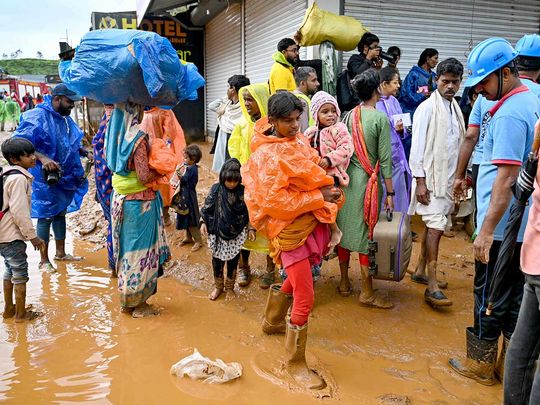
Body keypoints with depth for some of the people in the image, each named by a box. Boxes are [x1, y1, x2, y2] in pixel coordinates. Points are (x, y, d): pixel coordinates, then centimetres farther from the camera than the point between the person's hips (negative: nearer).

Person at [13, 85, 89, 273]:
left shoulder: (66, 119, 9)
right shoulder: (37, 117, -17)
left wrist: (86, 152, 5)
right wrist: (42, 157, -35)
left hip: (64, 178, 8)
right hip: (45, 179, -8)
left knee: (60, 214, 18)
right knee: (46, 217, 1)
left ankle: (61, 253, 33)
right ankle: (44, 261, 14)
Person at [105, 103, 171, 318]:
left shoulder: (116, 133, 4)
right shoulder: (139, 137, -19)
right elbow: (144, 177, -21)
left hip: (120, 198, 8)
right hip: (139, 202, -8)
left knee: (126, 248, 16)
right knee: (141, 250, 4)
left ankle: (127, 300, 28)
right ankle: (139, 304, 16)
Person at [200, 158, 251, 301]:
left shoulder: (243, 192, -8)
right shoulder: (216, 189, -7)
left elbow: (249, 212, -1)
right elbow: (207, 207, 2)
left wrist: (251, 228, -4)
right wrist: (203, 222, -5)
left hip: (236, 234, 0)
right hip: (218, 232, 1)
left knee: (233, 260, 11)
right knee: (217, 259, 9)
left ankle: (230, 287, 31)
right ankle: (218, 286, 31)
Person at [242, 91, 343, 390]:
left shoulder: (299, 141, 7)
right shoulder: (267, 155, -17)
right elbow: (275, 201, -22)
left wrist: (326, 195, 7)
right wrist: (319, 197, -19)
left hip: (312, 220, 9)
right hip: (290, 228, -8)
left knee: (296, 279, 25)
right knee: (305, 298, -6)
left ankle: (272, 321, 51)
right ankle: (295, 362, 13)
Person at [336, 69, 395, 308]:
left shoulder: (348, 116, 3)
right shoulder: (380, 118, -10)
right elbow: (385, 159, -10)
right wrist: (390, 192, -5)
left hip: (346, 178, 5)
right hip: (367, 181, -5)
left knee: (345, 228, 12)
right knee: (366, 234, 2)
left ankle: (344, 282, 26)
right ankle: (366, 292, 10)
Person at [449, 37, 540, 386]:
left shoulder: (509, 114, -19)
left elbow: (507, 178, -24)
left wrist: (487, 231, -22)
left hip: (502, 226, -9)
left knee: (489, 296, 6)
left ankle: (481, 363, 22)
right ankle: (509, 364, 30)